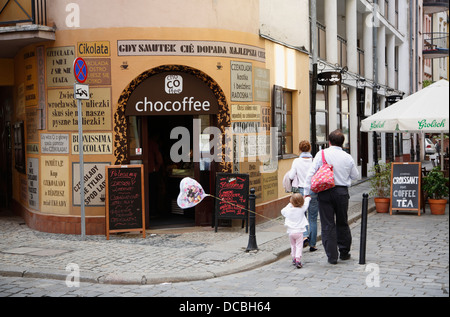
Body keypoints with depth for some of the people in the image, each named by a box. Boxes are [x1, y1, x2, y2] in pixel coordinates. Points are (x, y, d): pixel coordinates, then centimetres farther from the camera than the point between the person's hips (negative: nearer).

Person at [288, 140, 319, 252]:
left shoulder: (297, 161, -6)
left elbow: (291, 176, -4)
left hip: (301, 191, 0)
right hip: (313, 191, 0)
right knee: (313, 218, 8)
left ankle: (305, 235, -11)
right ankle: (312, 244, 12)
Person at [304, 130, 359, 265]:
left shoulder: (321, 154, -4)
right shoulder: (348, 157, 2)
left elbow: (310, 174, -8)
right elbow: (356, 176, 15)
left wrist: (307, 192, -4)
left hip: (325, 192, -2)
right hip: (342, 192, 2)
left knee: (327, 225, 3)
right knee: (342, 223, 17)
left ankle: (332, 256, 3)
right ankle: (344, 252, 26)